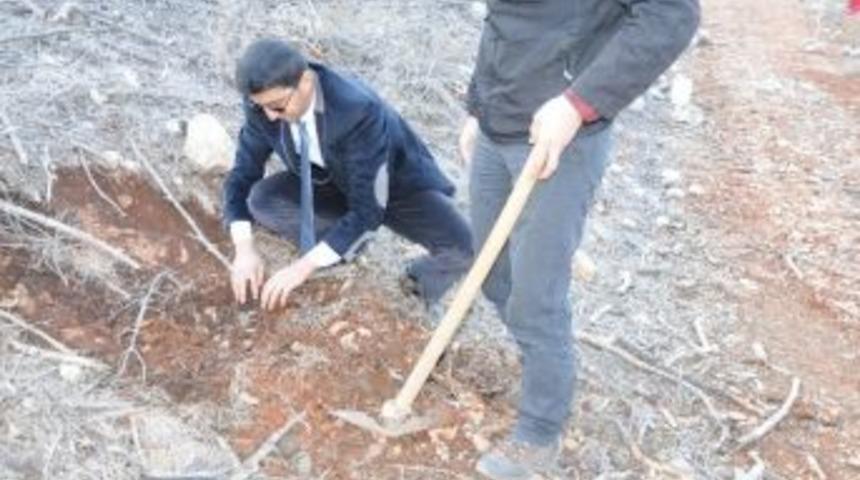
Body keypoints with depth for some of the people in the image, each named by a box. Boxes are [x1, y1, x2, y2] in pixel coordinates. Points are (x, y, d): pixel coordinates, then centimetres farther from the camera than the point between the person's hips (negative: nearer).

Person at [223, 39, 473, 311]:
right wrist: (244, 248, -27)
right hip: (330, 183, 4)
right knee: (261, 201, -23)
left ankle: (417, 288, 6)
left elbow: (368, 208, -35)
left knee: (461, 247, -29)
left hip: (398, 186, -4)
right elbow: (243, 174, -11)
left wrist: (306, 265, -37)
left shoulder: (358, 110, -39)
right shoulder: (264, 103, -22)